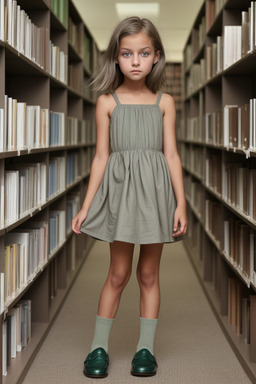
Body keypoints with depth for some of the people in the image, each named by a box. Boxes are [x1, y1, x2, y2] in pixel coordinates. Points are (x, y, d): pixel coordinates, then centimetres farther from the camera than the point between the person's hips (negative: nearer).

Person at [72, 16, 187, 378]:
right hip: (120, 191, -1)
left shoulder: (164, 102, 5)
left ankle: (146, 347, 18)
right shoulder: (107, 102, 2)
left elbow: (171, 154, 3)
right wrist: (86, 207, 1)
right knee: (118, 273, 3)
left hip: (155, 190, 1)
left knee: (149, 273, 8)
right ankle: (99, 346, 16)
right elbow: (101, 157, 3)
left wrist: (181, 203, -4)